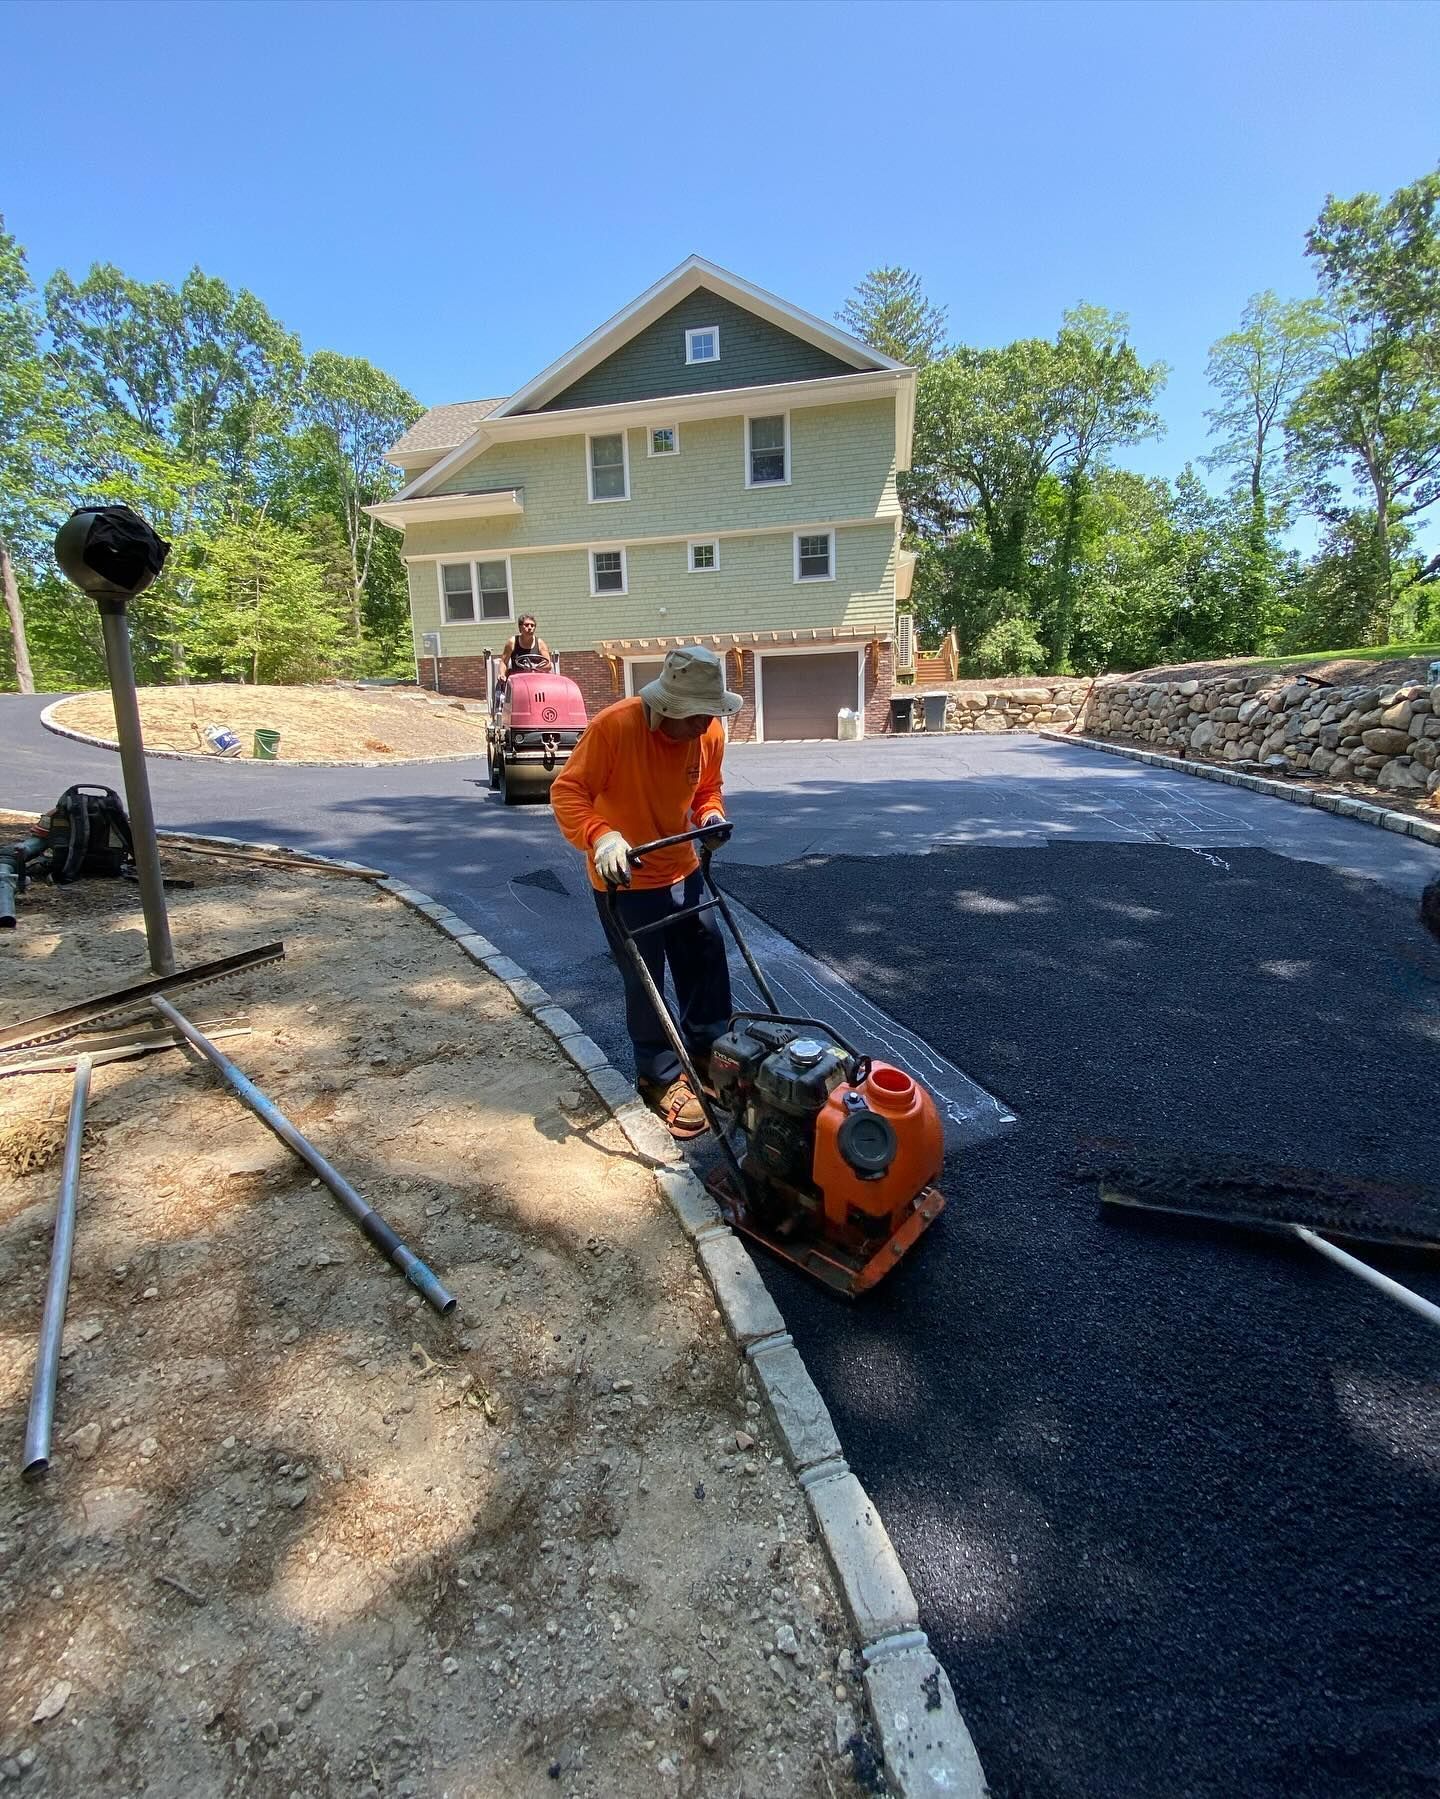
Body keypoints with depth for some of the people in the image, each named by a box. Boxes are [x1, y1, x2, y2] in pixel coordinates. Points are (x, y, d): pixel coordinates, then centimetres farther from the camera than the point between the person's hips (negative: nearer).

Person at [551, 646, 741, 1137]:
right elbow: (567, 791, -22)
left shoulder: (710, 733, -7)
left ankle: (708, 1053, 35)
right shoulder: (614, 725, -24)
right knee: (645, 981, 4)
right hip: (625, 880, -5)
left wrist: (711, 815, -12)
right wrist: (600, 838, -38)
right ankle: (660, 1078, 22)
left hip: (682, 871, 6)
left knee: (707, 962, 14)